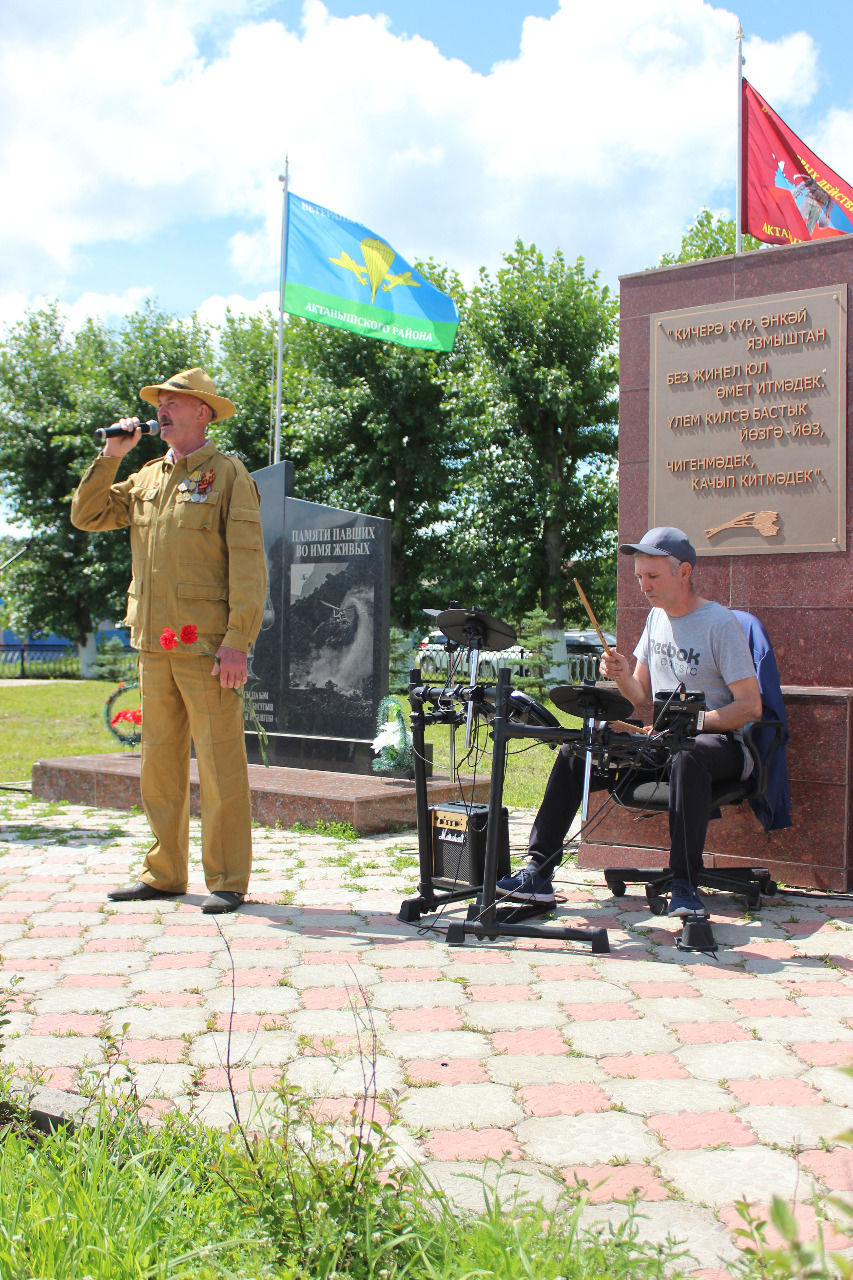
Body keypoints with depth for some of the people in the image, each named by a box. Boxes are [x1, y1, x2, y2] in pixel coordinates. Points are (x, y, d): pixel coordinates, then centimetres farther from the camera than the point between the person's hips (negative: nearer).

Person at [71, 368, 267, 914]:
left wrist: (238, 641, -17)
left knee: (220, 764, -4)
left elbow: (248, 563, -9)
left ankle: (228, 881, 3)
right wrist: (110, 455, 7)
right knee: (161, 761, 11)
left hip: (206, 645, -7)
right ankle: (164, 873, 21)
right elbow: (86, 516, 17)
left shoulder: (228, 474, -2)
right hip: (154, 644, 7)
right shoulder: (146, 479, 18)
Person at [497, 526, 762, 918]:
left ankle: (685, 886, -35)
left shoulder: (720, 624, -12)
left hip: (720, 743, -7)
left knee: (687, 756, -41)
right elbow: (643, 698, 13)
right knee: (575, 753, -7)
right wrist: (623, 676, -9)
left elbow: (750, 707, -16)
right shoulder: (657, 617, 11)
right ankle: (539, 874, -7)